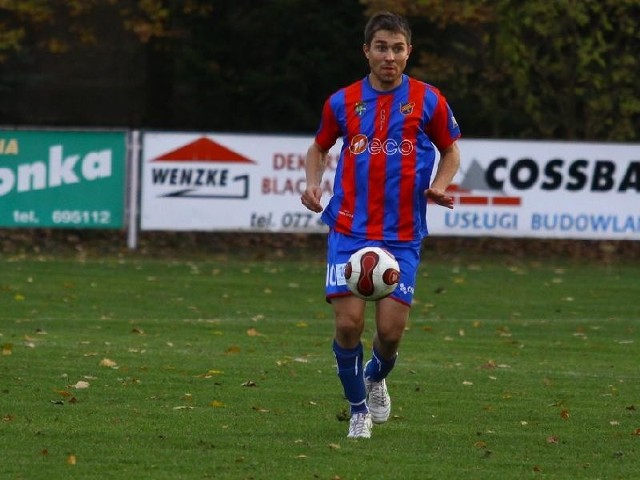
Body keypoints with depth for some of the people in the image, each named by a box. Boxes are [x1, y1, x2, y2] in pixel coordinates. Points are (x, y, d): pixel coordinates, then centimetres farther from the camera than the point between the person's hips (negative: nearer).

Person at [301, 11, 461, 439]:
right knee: (349, 321, -11)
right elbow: (320, 147, 20)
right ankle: (358, 408, 11)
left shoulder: (427, 100, 1)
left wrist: (439, 186, -6)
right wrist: (313, 182, 1)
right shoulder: (343, 102, 4)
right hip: (349, 230, 1)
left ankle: (377, 378, 30)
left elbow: (451, 151, 13)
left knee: (391, 330, -6)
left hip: (402, 237, -1)